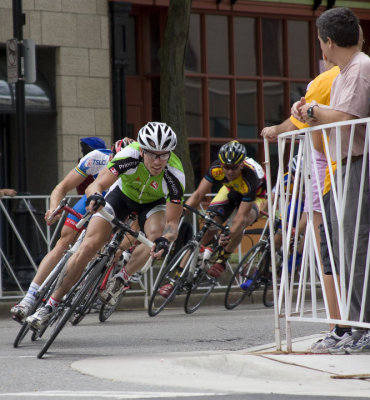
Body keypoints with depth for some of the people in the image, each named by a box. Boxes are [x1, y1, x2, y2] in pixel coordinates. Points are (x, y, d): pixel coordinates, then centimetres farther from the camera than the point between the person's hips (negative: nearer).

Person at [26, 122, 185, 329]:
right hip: (122, 193, 0)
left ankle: (122, 277, -17)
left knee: (157, 234, -35)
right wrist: (95, 195, -66)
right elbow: (97, 184, -42)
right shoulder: (130, 156, -37)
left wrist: (165, 239, -56)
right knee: (89, 246, -12)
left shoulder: (175, 175, -36)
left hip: (153, 203, 0)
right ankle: (50, 306, -2)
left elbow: (172, 223, -34)